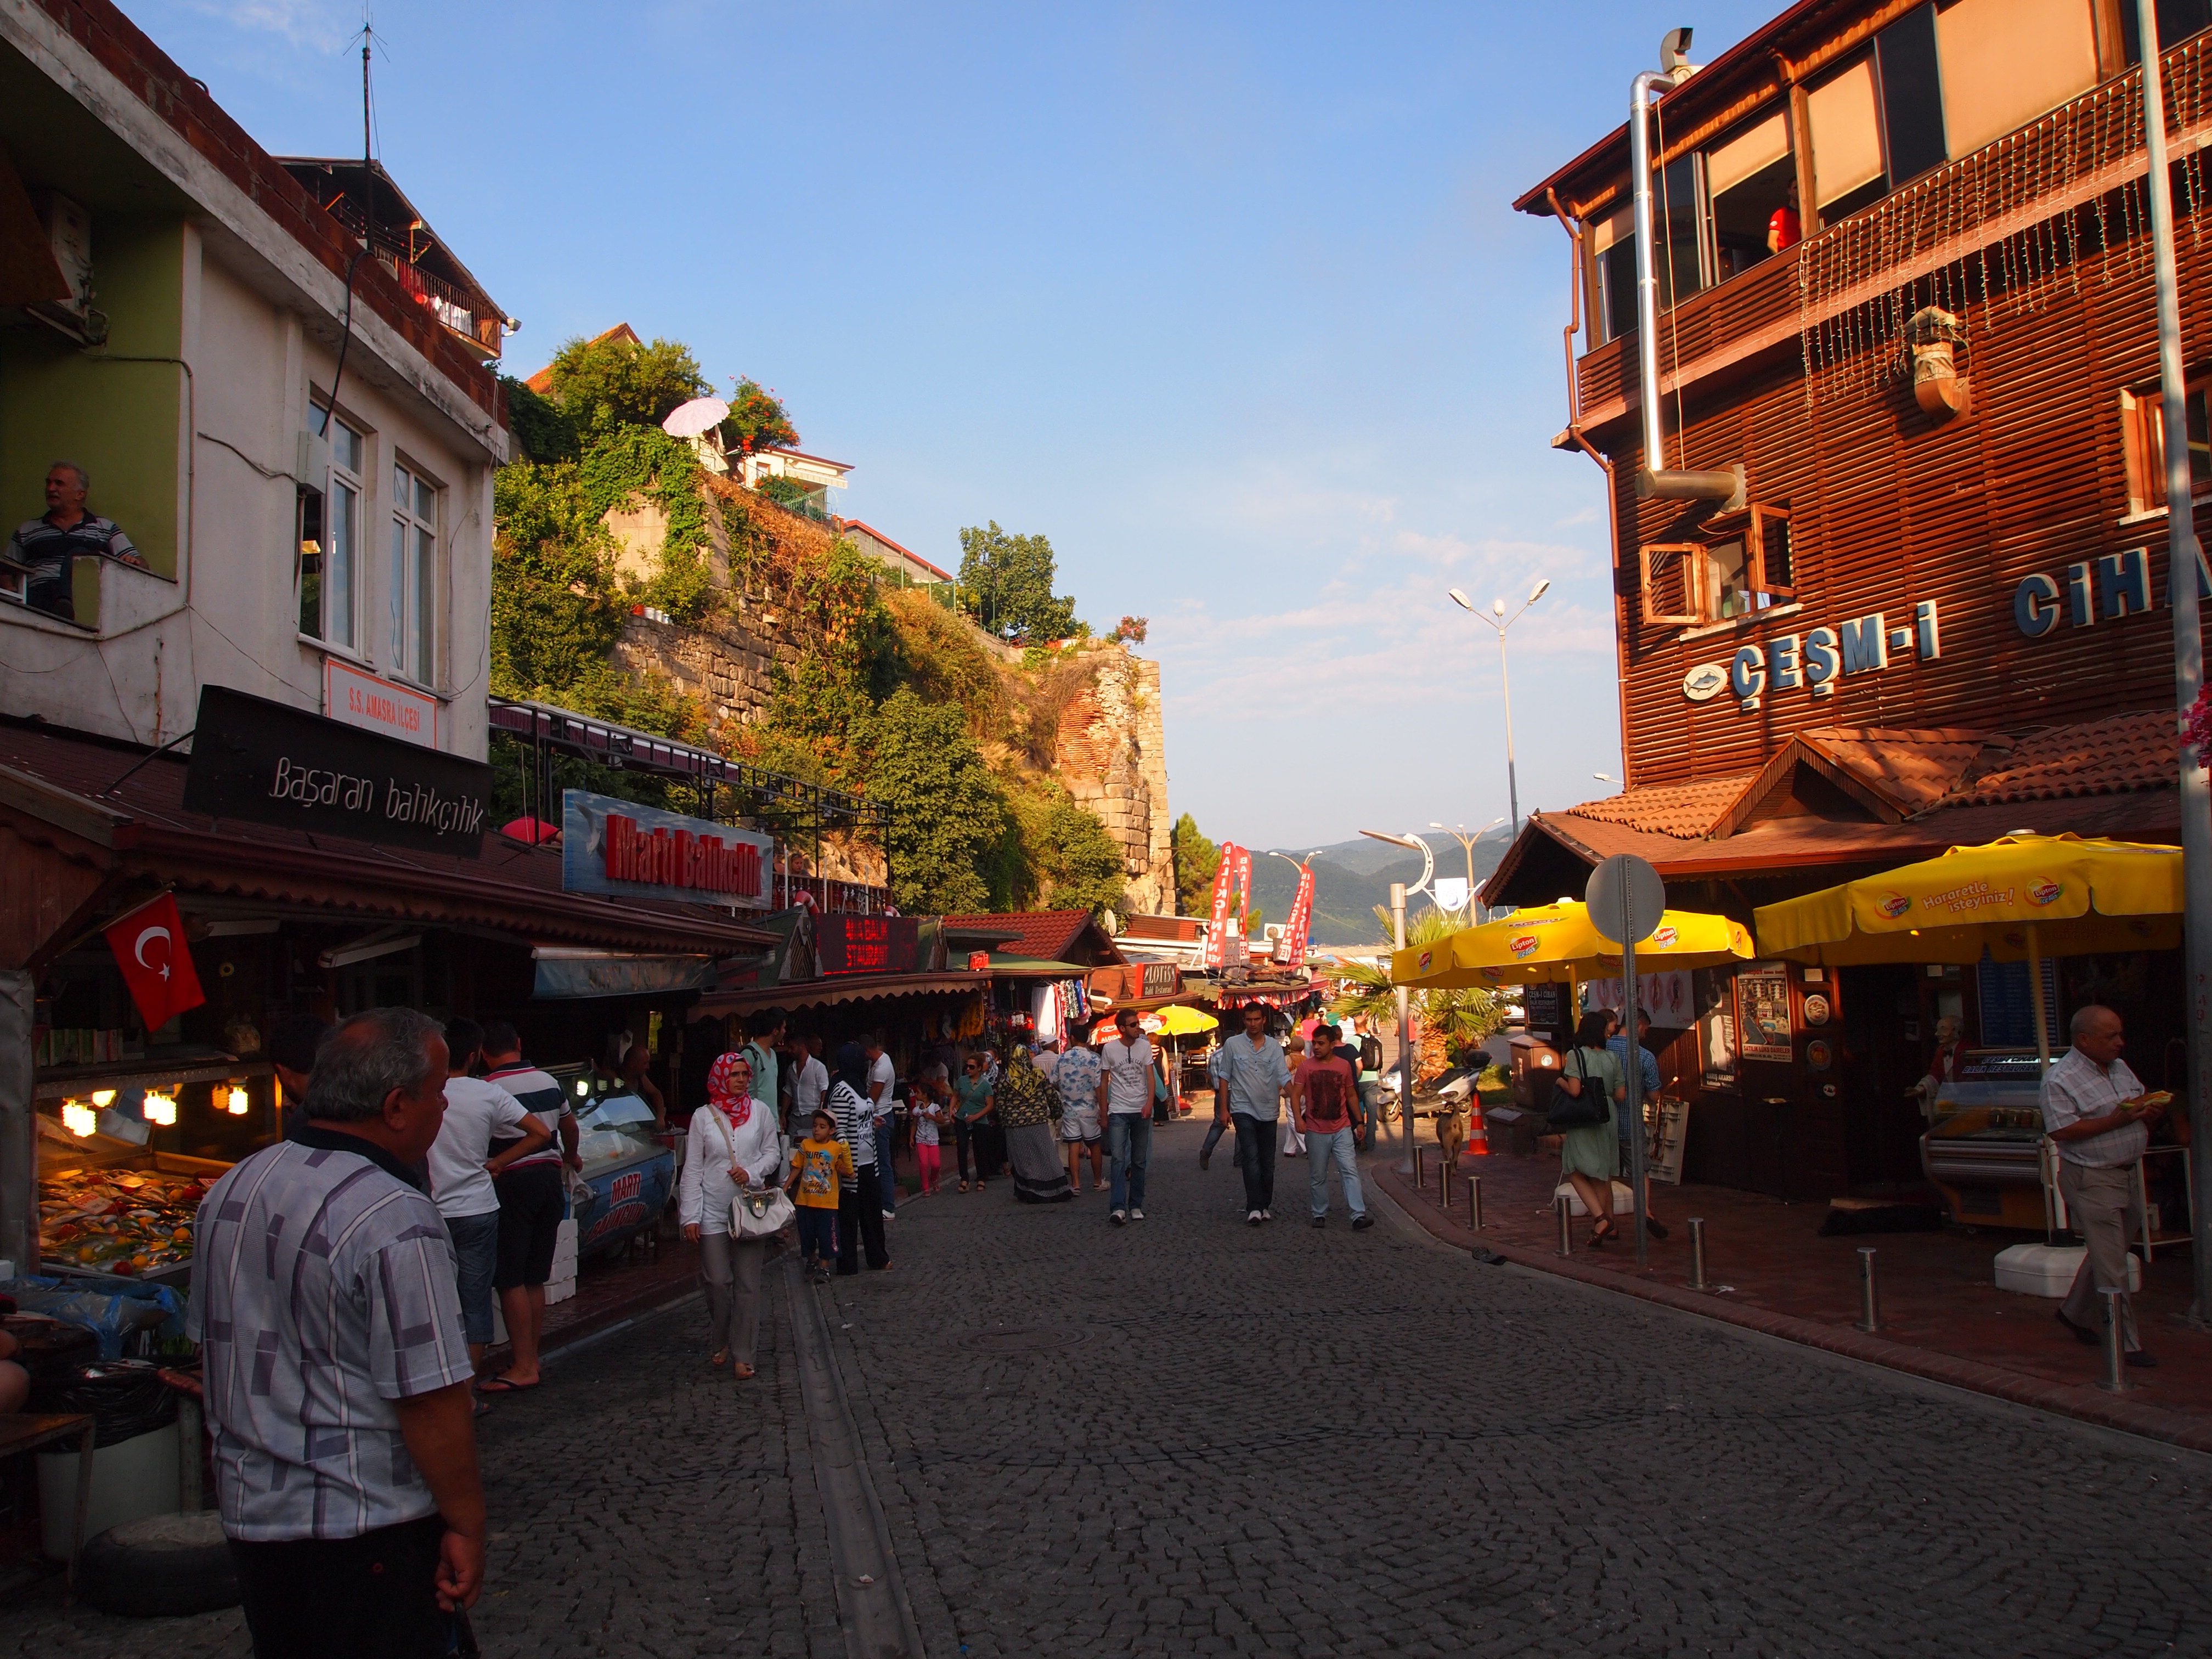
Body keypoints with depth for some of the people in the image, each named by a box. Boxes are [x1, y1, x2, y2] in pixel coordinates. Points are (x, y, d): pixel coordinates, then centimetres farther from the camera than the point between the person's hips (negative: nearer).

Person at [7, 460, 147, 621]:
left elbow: (140, 565, 13)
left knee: (78, 554, -30)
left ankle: (66, 606, -54)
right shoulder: (26, 530, 28)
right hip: (38, 594, 1)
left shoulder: (105, 528, 22)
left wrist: (134, 562, -12)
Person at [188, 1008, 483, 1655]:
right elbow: (430, 1399, -23)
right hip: (368, 1527, -8)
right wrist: (465, 1526, -12)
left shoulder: (229, 1190, 2)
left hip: (249, 1511, 8)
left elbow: (210, 1344, 13)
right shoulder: (394, 1221, -24)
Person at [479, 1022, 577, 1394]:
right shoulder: (548, 1081, 9)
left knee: (510, 1279, -1)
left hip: (513, 1182, -7)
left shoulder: (487, 1090, -12)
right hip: (550, 1176, 7)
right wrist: (570, 1157, 40)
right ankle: (531, 1360, 18)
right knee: (534, 1279, 13)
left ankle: (524, 1367, -2)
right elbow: (569, 1125, 23)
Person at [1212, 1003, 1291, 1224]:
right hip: (1243, 1109, -3)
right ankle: (1254, 1208, -16)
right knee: (1251, 1158, -14)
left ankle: (1266, 1205, 21)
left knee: (1267, 1162, 10)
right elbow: (1224, 1077, 4)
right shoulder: (1233, 1044, -1)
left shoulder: (1274, 1046, 3)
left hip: (1269, 1111, 3)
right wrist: (1223, 1109, 0)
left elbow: (1284, 1077, -5)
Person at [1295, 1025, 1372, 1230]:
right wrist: (1299, 1118, -21)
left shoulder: (1344, 1065, 5)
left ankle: (1358, 1216, -13)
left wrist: (1359, 1122, 15)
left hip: (1342, 1129, 1)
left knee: (1350, 1171, -9)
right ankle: (1320, 1215, 20)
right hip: (1315, 1131, -1)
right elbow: (1296, 1094, -5)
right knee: (1318, 1177, 7)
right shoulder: (1306, 1066, -1)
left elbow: (1351, 1095, 16)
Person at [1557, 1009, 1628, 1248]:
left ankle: (1600, 1218, -14)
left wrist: (1560, 1082, 0)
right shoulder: (1612, 1058, 3)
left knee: (1575, 1172, 2)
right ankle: (1608, 1223, 21)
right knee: (1602, 1176, 15)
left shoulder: (1574, 1055, -10)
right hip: (1608, 1121, 5)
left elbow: (1574, 1091, -20)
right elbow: (1621, 1096, 4)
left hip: (1583, 1122, -5)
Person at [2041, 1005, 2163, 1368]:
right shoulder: (2060, 1079, -14)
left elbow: (2138, 1113, 22)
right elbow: (2061, 1131, -22)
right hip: (2090, 1180, -8)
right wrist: (2115, 1120, -25)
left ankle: (2077, 1314, 36)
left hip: (2126, 1174, 8)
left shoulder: (2120, 1068, 12)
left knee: (2105, 1254, 17)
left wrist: (2152, 1115, -2)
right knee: (2111, 1265, -5)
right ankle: (2125, 1344, 2)